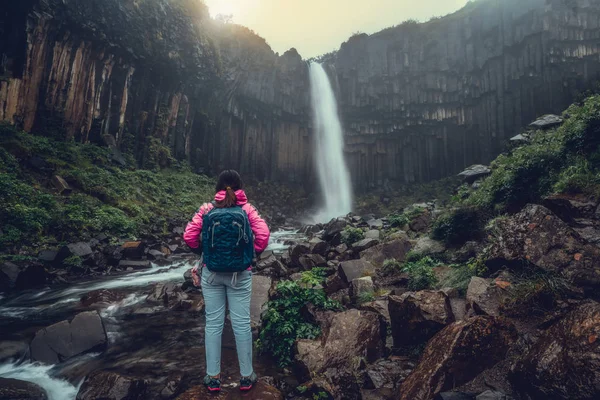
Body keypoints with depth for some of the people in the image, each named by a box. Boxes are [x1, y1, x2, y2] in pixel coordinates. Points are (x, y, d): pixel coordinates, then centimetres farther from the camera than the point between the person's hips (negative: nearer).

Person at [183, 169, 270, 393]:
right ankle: (246, 376, 21)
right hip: (240, 275, -1)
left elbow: (189, 236, -5)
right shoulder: (247, 209, -4)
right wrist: (254, 253, 4)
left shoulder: (207, 209, -1)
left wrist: (202, 251, 13)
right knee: (242, 323, 8)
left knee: (213, 323, 11)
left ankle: (213, 377, 22)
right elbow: (263, 235, -13)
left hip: (211, 274, 1)